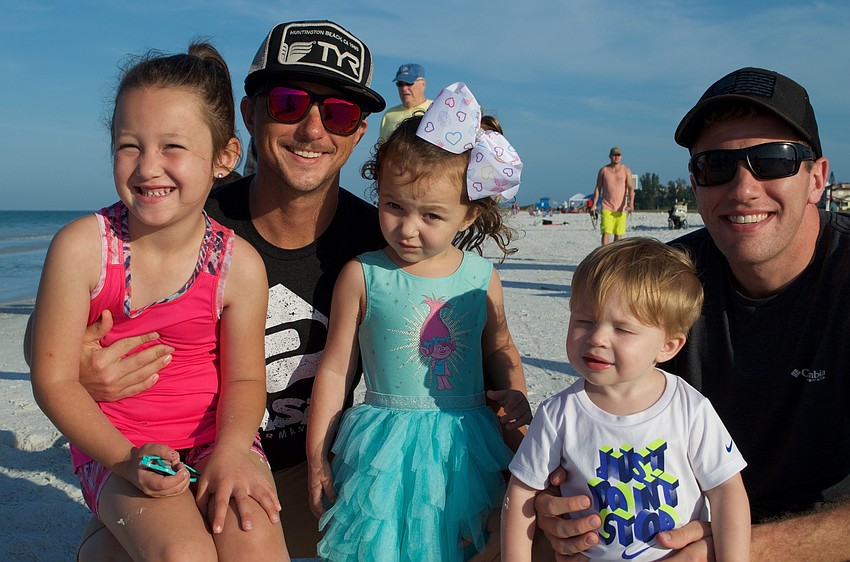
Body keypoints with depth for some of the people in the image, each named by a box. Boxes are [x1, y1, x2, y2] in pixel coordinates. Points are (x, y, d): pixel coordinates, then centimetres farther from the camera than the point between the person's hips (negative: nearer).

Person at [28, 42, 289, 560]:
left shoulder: (239, 264, -9)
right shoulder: (81, 247, -11)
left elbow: (244, 379, -1)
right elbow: (54, 378, -8)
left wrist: (232, 449, -21)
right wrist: (126, 458, -21)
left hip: (215, 439, 1)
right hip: (115, 448, 0)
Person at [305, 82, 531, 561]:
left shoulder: (482, 276, 0)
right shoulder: (362, 275, -7)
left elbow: (500, 347, 15)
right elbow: (336, 368, -1)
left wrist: (516, 393, -5)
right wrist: (317, 457, 2)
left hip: (466, 446, 3)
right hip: (387, 444, -2)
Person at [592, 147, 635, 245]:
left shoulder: (626, 170, 4)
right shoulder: (603, 170, 5)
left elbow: (631, 188, -4)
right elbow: (598, 188, 7)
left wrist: (631, 203, -19)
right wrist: (594, 204, -3)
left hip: (621, 208, 1)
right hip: (606, 207, -1)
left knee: (618, 234, 6)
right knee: (606, 232, -12)